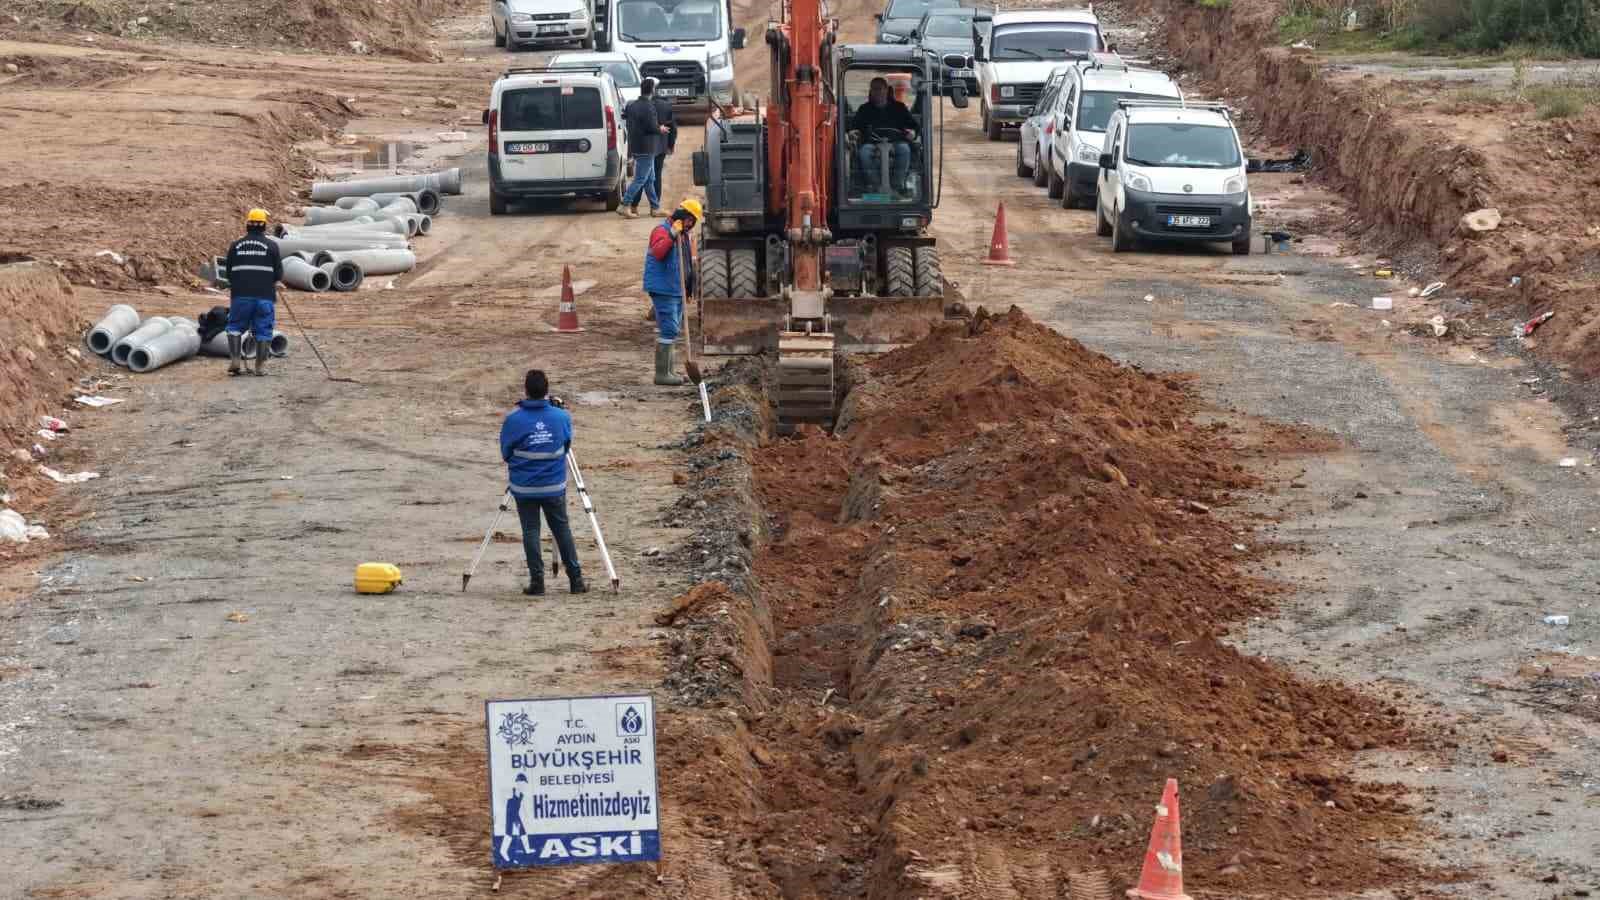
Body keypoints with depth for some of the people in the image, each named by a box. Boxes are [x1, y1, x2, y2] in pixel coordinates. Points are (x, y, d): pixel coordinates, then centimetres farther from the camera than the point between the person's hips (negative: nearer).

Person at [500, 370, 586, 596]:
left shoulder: (513, 420, -12)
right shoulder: (561, 417, -7)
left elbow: (505, 454, -1)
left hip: (524, 488, -1)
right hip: (555, 487, 2)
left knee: (531, 532, 7)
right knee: (562, 530, 12)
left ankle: (537, 582, 3)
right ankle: (576, 580, 15)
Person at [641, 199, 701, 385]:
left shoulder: (683, 234, 18)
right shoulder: (662, 230, -13)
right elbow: (657, 252, -33)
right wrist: (672, 235, -37)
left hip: (677, 289, 10)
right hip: (663, 289, -10)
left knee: (672, 330, 15)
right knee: (668, 330, -12)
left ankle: (668, 371, 24)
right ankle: (661, 373, -10)